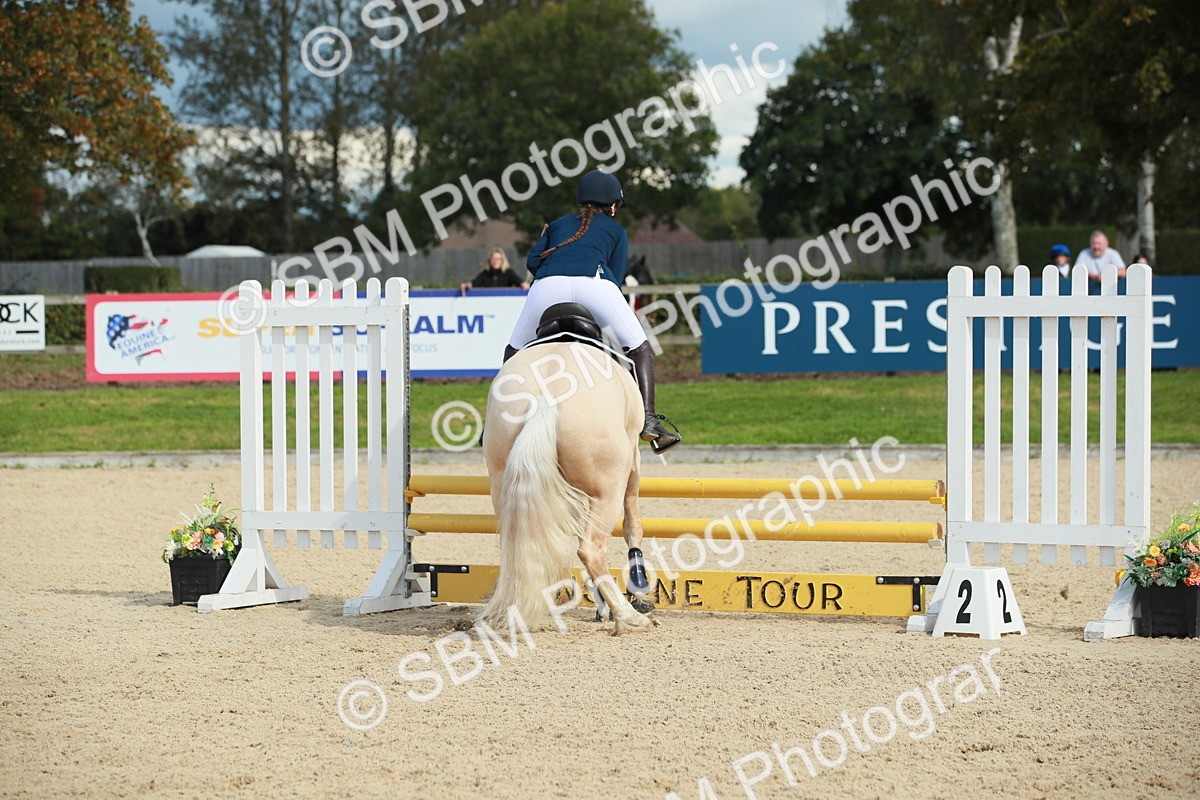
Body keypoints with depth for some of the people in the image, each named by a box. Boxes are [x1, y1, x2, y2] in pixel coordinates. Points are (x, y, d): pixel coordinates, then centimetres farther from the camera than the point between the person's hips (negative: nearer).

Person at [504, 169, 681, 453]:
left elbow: (532, 262, 20)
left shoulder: (558, 224, 35)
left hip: (548, 284, 2)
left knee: (515, 353, 19)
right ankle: (648, 420, -4)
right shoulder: (616, 230, 30)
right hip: (594, 280, -2)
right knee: (640, 349, 12)